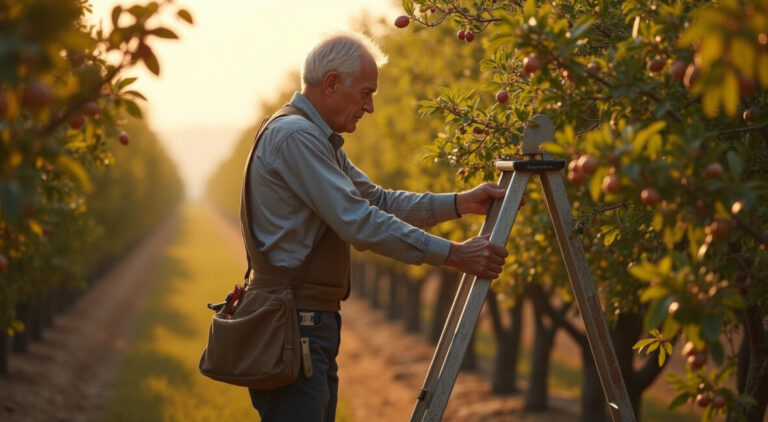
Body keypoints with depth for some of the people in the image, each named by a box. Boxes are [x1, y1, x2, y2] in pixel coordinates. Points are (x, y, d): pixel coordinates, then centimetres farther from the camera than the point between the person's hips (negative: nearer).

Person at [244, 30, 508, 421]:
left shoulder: (319, 140, 18)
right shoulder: (294, 136, -15)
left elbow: (378, 201, 19)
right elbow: (360, 223, -21)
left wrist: (460, 203, 8)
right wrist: (453, 254, -18)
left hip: (316, 324, 11)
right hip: (292, 327, -11)